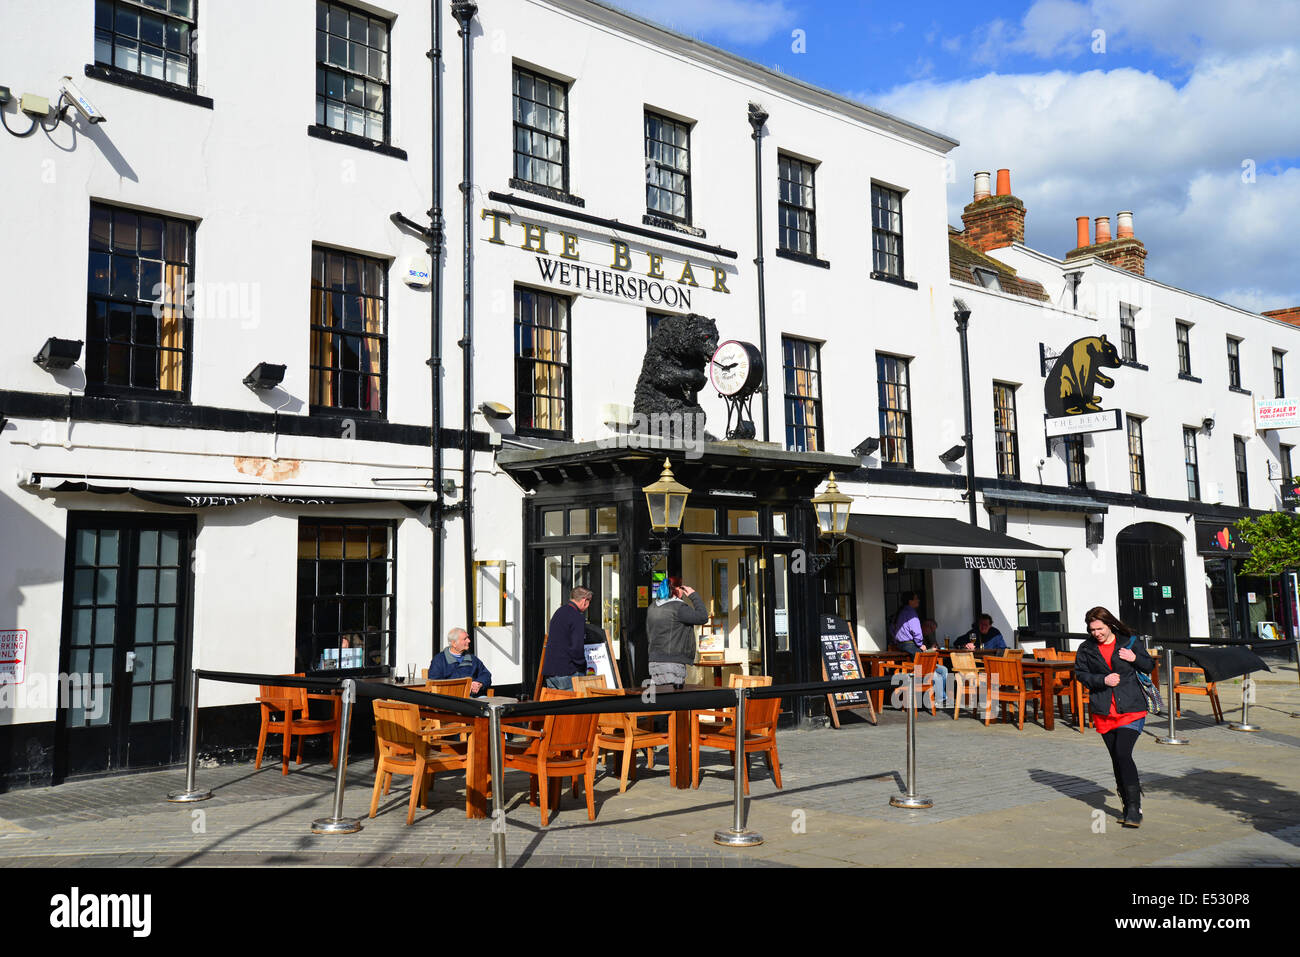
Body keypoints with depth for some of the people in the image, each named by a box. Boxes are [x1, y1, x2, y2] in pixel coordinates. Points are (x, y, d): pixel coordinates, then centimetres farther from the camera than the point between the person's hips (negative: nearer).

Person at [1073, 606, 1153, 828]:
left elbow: (1150, 667, 11)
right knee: (1116, 759, 9)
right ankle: (1128, 806, 24)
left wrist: (1135, 658, -9)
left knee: (1123, 754, -16)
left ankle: (1135, 808, -8)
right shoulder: (1086, 649, 4)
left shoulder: (1129, 642, 2)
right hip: (1104, 712, 3)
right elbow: (1081, 674, 2)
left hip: (1131, 708, -3)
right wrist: (1103, 680, -13)